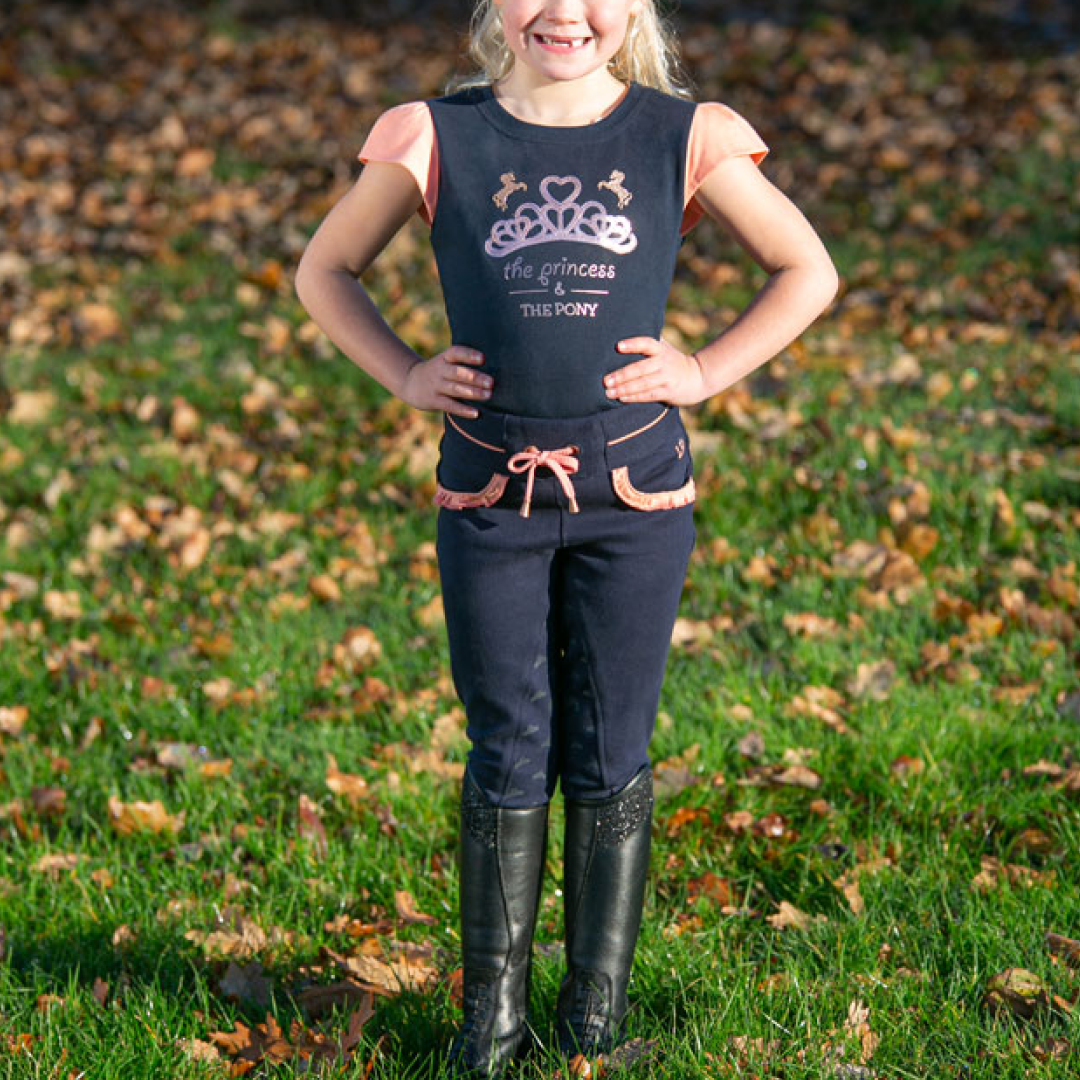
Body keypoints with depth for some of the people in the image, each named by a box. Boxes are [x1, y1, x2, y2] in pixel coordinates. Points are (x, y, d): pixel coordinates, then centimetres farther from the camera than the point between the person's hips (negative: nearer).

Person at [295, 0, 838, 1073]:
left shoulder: (685, 139, 1)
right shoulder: (437, 138, 2)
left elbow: (808, 271, 11)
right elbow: (324, 270, 13)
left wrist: (705, 371, 0)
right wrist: (406, 374, 1)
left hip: (635, 491, 0)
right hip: (489, 492, 0)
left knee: (608, 754, 8)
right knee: (507, 753, 7)